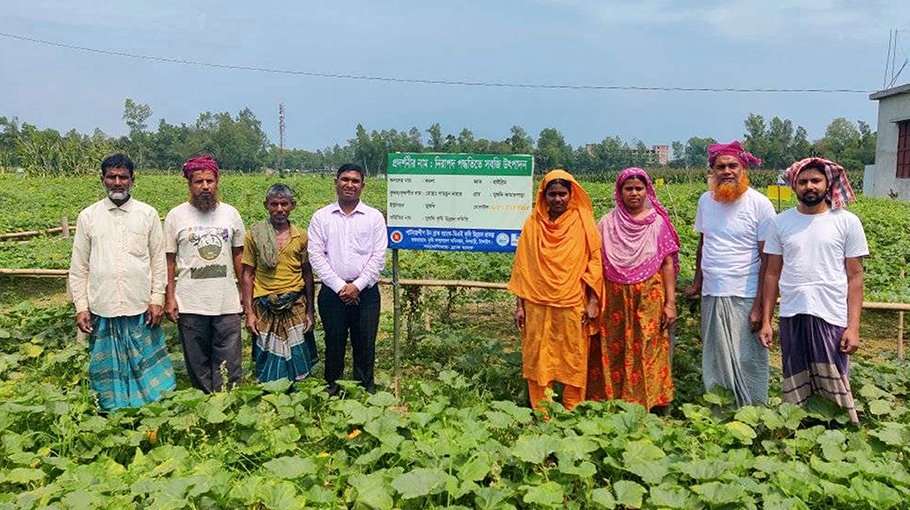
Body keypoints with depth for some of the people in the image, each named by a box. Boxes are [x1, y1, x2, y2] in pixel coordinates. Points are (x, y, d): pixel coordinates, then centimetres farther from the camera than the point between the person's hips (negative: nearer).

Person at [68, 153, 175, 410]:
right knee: (108, 374, 8)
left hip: (141, 309, -1)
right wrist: (81, 307, 1)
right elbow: (79, 268, 7)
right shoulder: (87, 217, 5)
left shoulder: (148, 214, 2)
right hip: (102, 311, 1)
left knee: (148, 369, 4)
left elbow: (158, 260, 4)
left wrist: (157, 299, -3)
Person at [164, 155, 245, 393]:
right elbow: (168, 260, 3)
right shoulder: (176, 216, 1)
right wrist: (170, 298, -3)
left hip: (227, 303, 1)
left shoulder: (230, 214, 6)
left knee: (229, 366, 0)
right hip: (190, 305, -1)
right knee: (198, 365, 10)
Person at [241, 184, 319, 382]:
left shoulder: (301, 236, 4)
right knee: (267, 366, 5)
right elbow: (247, 276, 1)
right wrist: (249, 313, -4)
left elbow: (307, 275, 7)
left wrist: (310, 312, 4)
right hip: (264, 309, -1)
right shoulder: (254, 235, 0)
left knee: (296, 360, 5)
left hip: (296, 306, 1)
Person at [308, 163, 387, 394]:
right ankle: (332, 390, 21)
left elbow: (378, 256, -1)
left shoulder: (375, 217, 4)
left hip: (365, 292, 0)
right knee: (334, 344, 8)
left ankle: (366, 390, 19)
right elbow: (316, 256, -2)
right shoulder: (321, 217, 4)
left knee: (365, 345, 6)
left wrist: (357, 285, -10)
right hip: (332, 292, 0)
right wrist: (340, 286, -10)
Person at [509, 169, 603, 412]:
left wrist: (593, 302, -5)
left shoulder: (583, 223, 1)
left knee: (574, 359, 6)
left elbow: (595, 262, 0)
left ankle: (573, 412, 19)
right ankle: (540, 412, 18)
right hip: (538, 304, 1)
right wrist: (519, 305, 2)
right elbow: (522, 266, 5)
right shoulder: (533, 224, 4)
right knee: (538, 358, 6)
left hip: (573, 305, -1)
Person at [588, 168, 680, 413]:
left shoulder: (658, 222, 2)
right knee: (613, 354, 5)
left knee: (648, 354, 0)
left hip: (649, 300, -1)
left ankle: (654, 408, 10)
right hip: (616, 300, 1)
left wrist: (670, 303, -4)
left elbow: (668, 264, 1)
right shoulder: (607, 223, 4)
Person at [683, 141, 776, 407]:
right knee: (714, 360, 12)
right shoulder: (706, 200, 7)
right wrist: (697, 282, 12)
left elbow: (768, 259, -9)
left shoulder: (760, 204, -8)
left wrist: (760, 305, -13)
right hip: (711, 295, 5)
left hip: (745, 298, -5)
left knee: (748, 362, -1)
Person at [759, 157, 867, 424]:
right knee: (795, 391, 9)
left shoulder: (847, 222, 1)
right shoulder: (781, 223, 6)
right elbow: (772, 274, 9)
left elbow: (855, 277, 1)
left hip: (832, 317, -2)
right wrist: (766, 321, 5)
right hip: (792, 316, 2)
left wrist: (854, 326, -6)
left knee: (834, 389, 1)